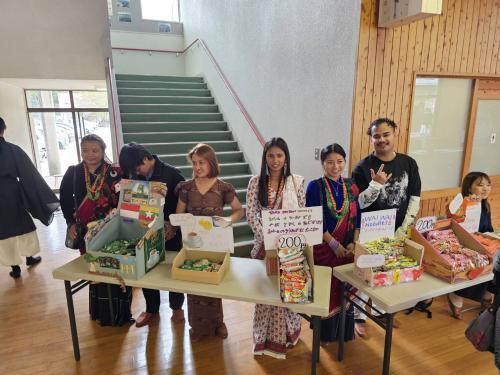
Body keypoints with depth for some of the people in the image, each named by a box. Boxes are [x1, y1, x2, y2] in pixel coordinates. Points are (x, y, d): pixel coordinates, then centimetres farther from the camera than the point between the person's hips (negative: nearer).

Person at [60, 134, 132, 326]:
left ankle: (119, 313, 21)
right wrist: (71, 222, 2)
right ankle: (100, 312, 31)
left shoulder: (115, 172, -6)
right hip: (86, 231, 2)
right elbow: (65, 199, 10)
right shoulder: (73, 172, 2)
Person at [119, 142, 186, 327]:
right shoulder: (136, 175, -2)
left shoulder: (171, 173, -16)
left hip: (170, 231, -4)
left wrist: (174, 226, -20)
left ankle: (176, 307, 33)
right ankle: (151, 308, 35)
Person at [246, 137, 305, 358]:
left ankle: (285, 333, 31)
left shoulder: (296, 182, -3)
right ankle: (265, 335, 28)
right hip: (264, 243, 1)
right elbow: (251, 213, -5)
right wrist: (266, 238, -13)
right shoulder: (256, 182, -2)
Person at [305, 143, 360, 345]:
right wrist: (334, 244, -15)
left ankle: (344, 330, 34)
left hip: (348, 248, 4)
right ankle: (325, 332, 27)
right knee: (325, 289, 7)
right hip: (324, 247, -4)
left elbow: (357, 217, 6)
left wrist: (353, 243, -6)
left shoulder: (351, 186, 4)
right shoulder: (315, 186, -9)